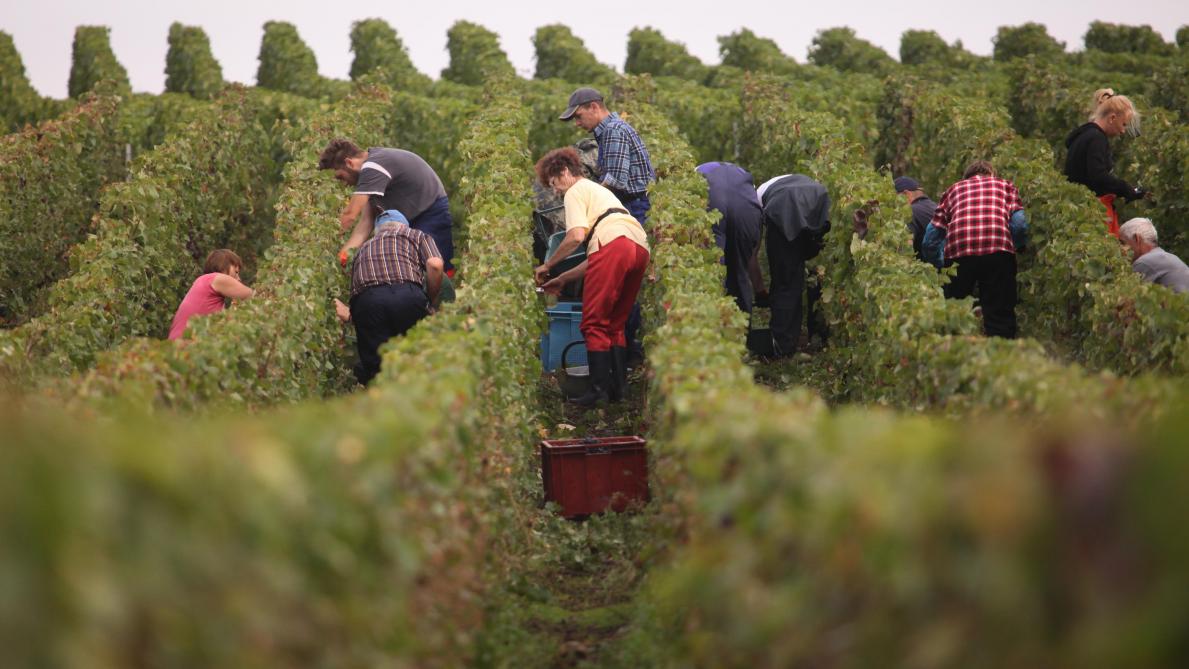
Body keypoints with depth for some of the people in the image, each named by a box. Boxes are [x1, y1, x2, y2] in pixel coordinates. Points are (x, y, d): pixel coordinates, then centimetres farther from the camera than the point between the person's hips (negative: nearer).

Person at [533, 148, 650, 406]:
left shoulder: (576, 191, 14)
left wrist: (547, 266, 7)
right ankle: (618, 388, 10)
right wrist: (562, 279, 34)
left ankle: (600, 388, -10)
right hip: (641, 247, 8)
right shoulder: (599, 191, 39)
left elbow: (576, 236, -4)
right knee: (615, 324, 15)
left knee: (594, 323, -4)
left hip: (613, 243, -8)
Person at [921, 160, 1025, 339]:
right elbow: (1020, 223, 8)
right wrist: (1017, 249, 25)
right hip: (998, 250, -1)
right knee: (1000, 317, 2)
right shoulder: (1006, 185, 26)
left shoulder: (954, 189, 28)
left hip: (958, 251, 1)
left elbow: (931, 239, 17)